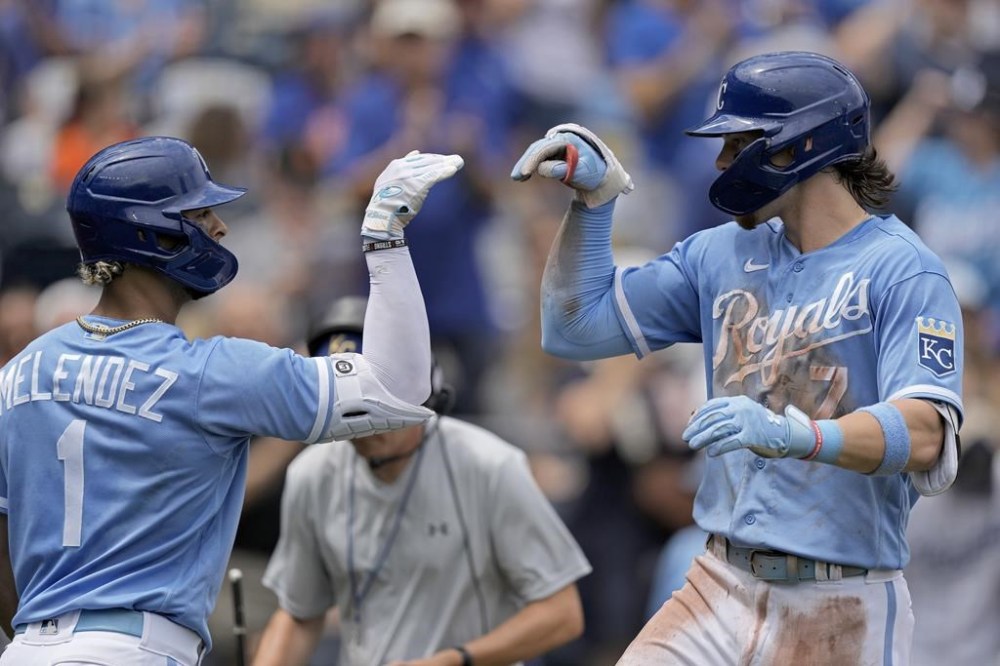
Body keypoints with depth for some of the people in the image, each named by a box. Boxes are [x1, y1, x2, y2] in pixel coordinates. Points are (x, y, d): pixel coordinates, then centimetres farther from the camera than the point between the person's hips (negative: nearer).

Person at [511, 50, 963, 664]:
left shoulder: (902, 272, -9)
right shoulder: (720, 255, 13)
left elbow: (923, 436, -23)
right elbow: (577, 327, 17)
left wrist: (792, 434, -40)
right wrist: (594, 198, 5)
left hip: (843, 609, -5)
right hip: (723, 586, 5)